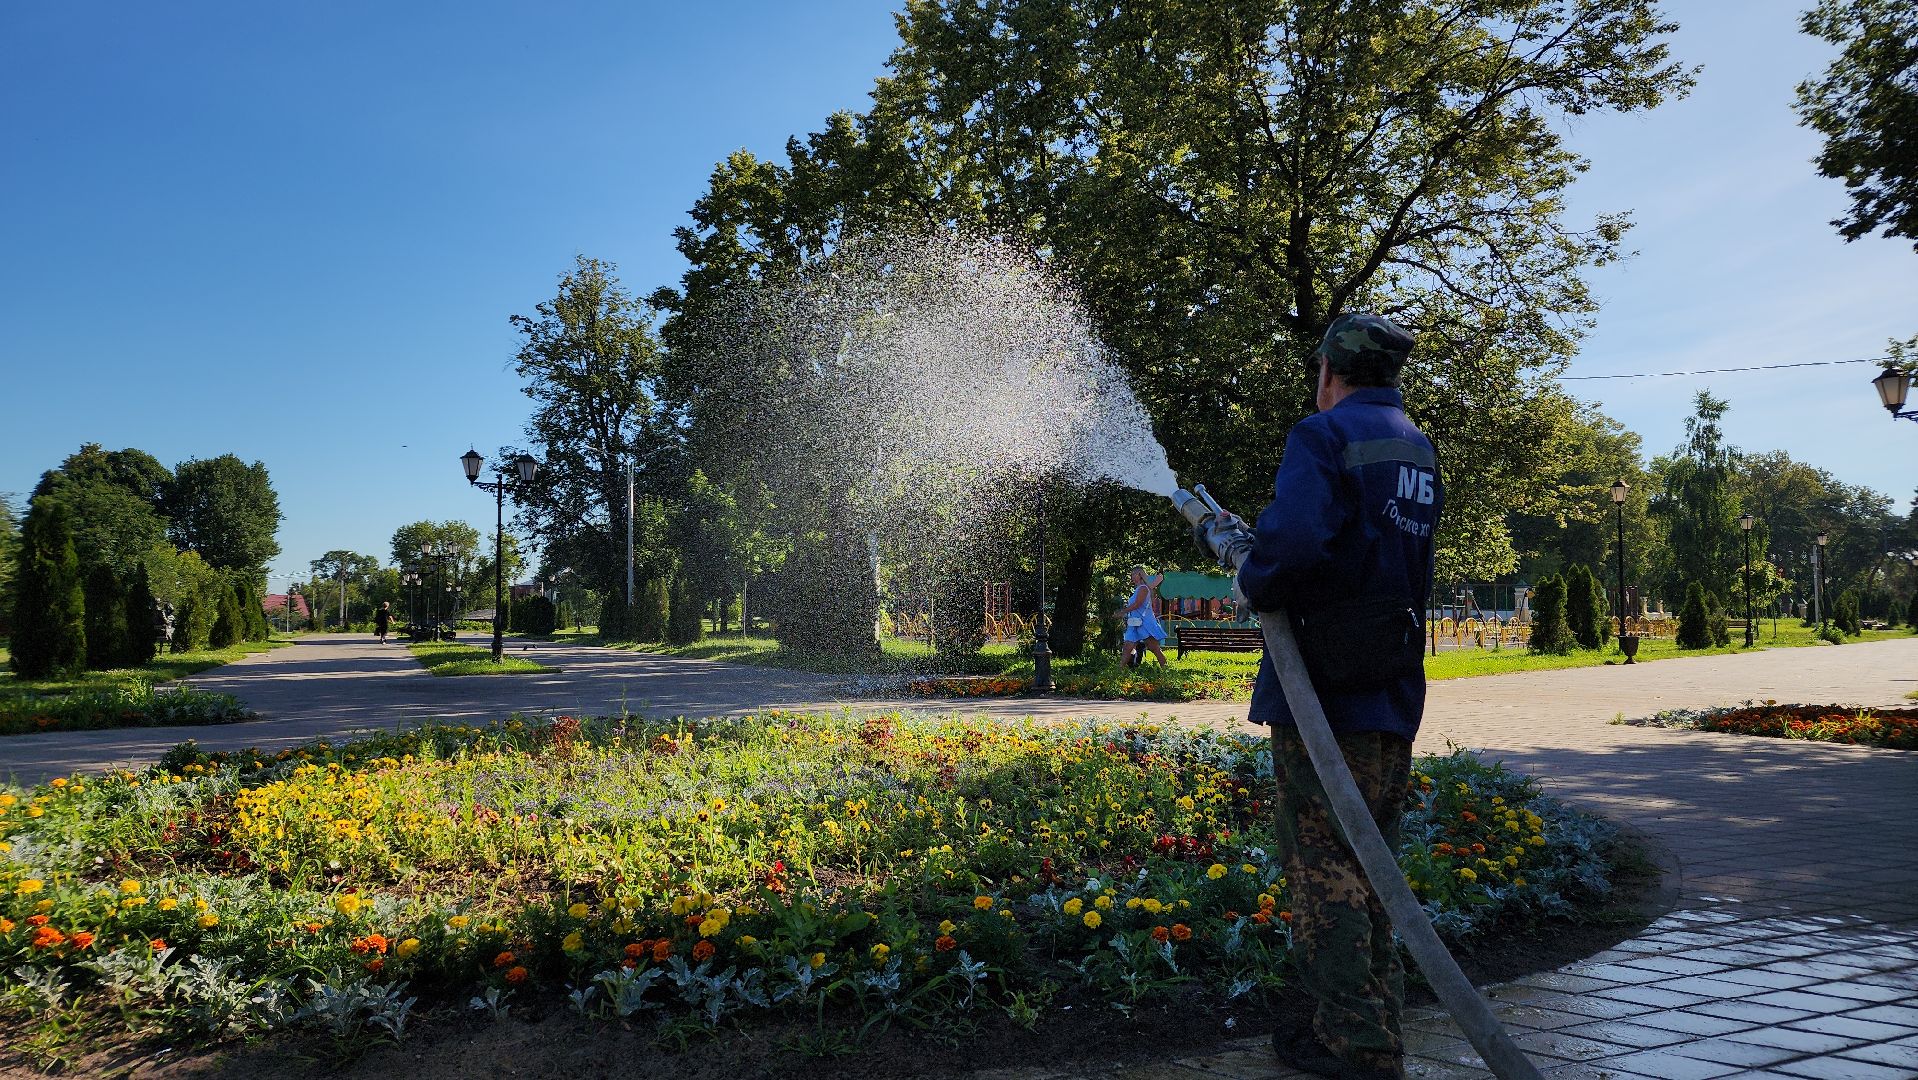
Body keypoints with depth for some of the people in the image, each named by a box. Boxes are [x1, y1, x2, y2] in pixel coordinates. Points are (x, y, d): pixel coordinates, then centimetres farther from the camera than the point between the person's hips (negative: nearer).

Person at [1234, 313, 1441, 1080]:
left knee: (1323, 867, 0)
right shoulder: (1418, 450, 16)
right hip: (1394, 693, 9)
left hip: (1323, 692, -9)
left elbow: (1292, 541, -30)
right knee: (1369, 867, 17)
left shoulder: (1325, 435, -12)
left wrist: (1253, 586, -8)